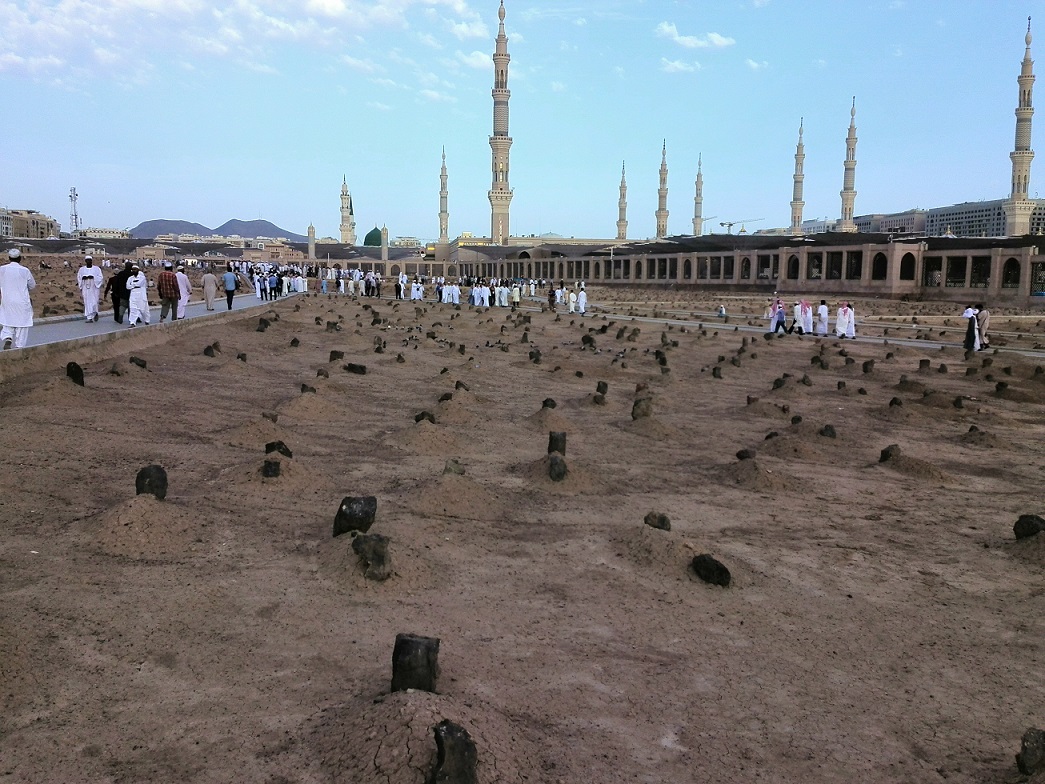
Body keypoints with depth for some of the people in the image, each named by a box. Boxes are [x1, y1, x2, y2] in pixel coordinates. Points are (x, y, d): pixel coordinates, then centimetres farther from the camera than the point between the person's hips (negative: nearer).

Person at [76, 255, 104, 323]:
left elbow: (100, 277, -4)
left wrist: (93, 277, -20)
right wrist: (83, 277, -14)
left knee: (94, 302, -3)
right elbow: (78, 277, 8)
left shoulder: (96, 269, 3)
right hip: (85, 288, 2)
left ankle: (95, 313, 24)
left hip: (94, 288, -2)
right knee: (87, 302, -3)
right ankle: (89, 317, -1)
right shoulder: (81, 269, 9)